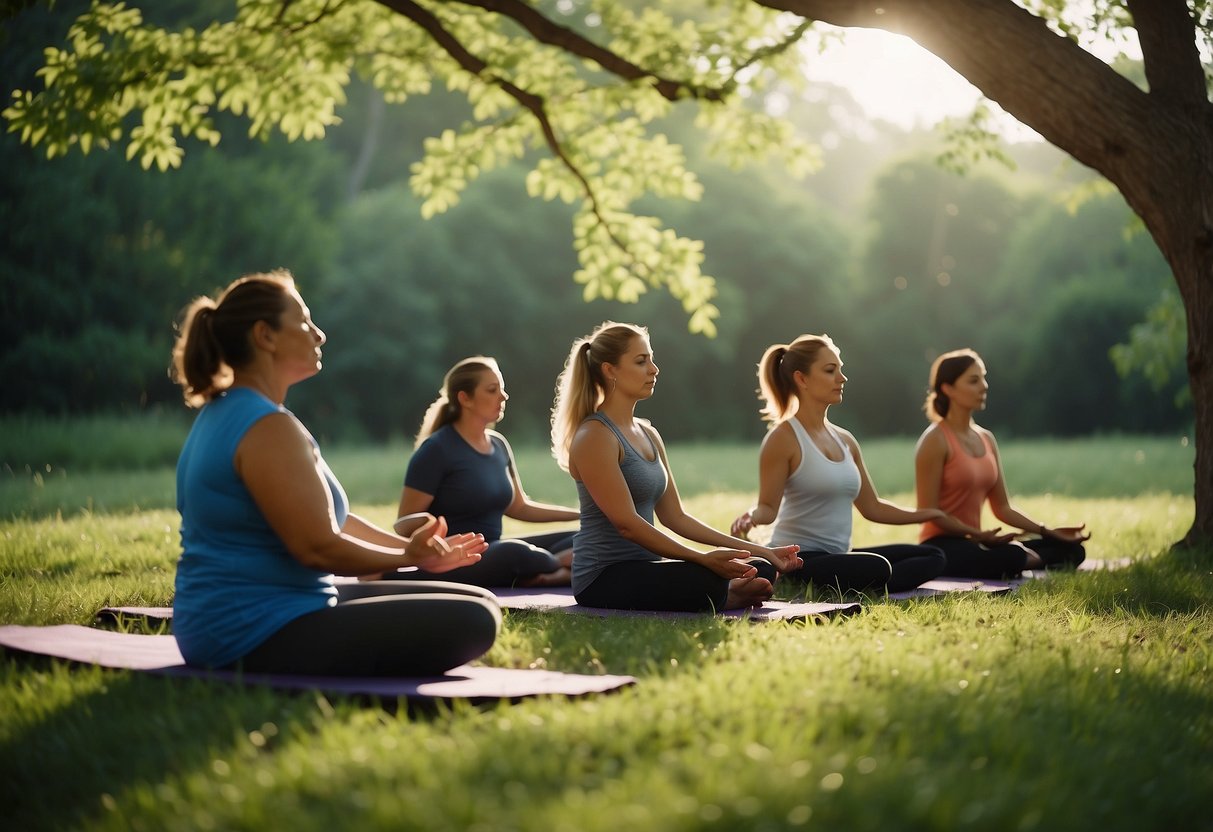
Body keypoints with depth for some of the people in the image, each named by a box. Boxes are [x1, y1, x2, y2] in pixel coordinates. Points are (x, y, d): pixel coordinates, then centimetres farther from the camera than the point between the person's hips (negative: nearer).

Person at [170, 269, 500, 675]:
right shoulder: (267, 427, -19)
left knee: (476, 601, 16)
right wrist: (408, 556, -4)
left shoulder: (225, 414, 15)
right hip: (261, 637, -11)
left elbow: (325, 520, 19)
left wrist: (412, 546, 13)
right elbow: (318, 546, -22)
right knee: (473, 620, -18)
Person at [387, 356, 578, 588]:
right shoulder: (436, 450, -10)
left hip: (492, 553, 8)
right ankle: (561, 564, -8)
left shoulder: (498, 445, 11)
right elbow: (405, 525, -10)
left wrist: (580, 513, 16)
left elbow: (519, 507, 23)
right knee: (515, 552, -36)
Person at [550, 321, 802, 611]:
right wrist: (703, 559, -25)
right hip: (604, 577, -8)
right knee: (706, 581, -31)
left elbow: (675, 517, 13)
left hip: (644, 566, 8)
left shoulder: (649, 435, 13)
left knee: (761, 570, -2)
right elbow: (626, 523, -20)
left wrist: (753, 549, 7)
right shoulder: (594, 436, -14)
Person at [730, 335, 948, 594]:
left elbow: (872, 507, 20)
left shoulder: (845, 441, 15)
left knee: (932, 557, 1)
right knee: (877, 568, -35)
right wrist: (751, 516, -33)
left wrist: (932, 514, 24)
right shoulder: (783, 438, -8)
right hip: (799, 557, -9)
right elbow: (768, 507, -10)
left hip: (837, 556, 9)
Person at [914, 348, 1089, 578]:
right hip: (941, 546, -8)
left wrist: (1049, 532, 5)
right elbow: (929, 512, -16)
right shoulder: (935, 441, -11)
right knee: (1011, 556, -37)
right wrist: (977, 535, -24)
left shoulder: (986, 439, 13)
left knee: (1072, 549, -1)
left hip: (973, 542, 8)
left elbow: (1002, 508, 15)